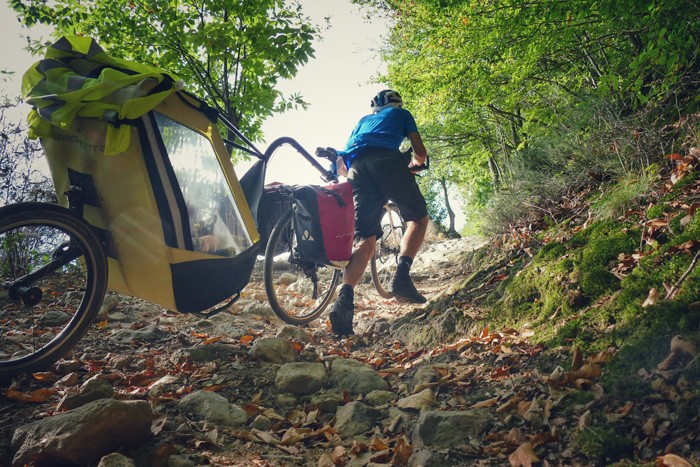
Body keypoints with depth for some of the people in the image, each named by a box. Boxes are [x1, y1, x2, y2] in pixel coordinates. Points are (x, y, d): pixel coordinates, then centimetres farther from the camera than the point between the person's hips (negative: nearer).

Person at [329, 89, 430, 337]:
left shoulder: (364, 119, 40)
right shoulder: (401, 113, 31)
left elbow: (347, 152, 35)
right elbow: (421, 152, 25)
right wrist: (414, 164, 48)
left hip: (357, 167, 4)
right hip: (388, 161, -3)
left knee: (365, 241, -1)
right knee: (418, 218, 13)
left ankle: (345, 298, -24)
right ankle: (402, 276, -10)